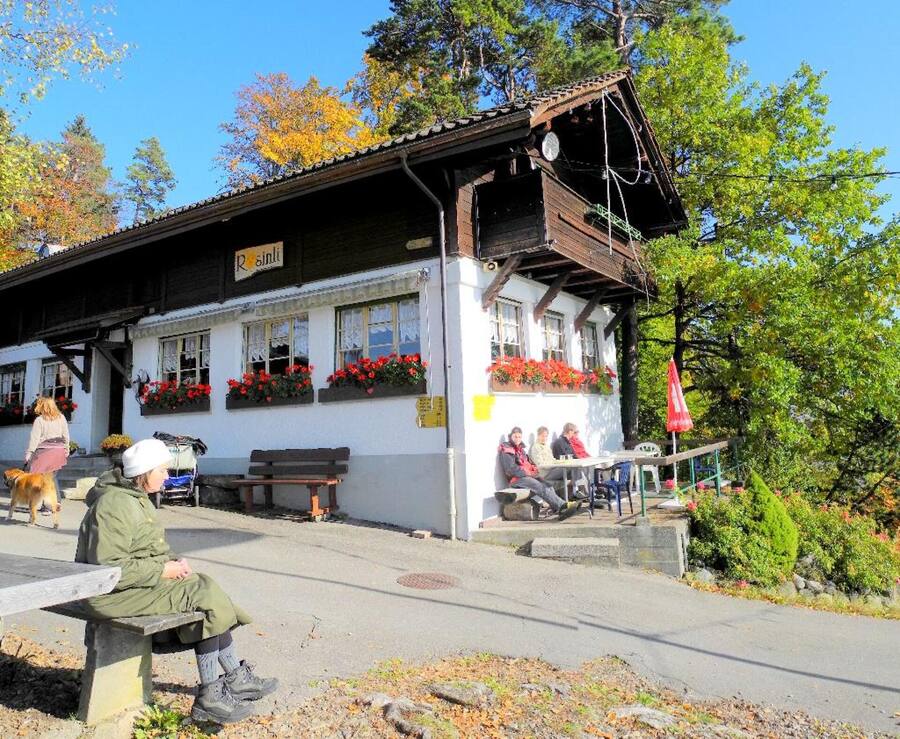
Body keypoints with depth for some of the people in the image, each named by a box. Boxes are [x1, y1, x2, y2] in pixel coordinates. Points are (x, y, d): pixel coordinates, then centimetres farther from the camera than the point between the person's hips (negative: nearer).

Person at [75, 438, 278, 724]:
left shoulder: (135, 497, 13)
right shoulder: (115, 505, -20)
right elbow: (110, 568, -26)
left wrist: (173, 562, 3)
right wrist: (162, 570, -20)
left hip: (145, 580, 10)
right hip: (117, 593, -10)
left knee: (206, 590, -4)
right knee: (203, 596, -18)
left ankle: (236, 677, 4)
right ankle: (209, 697, -9)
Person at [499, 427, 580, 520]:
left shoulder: (521, 449, 23)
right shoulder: (506, 450, -2)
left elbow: (530, 463, 28)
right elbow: (511, 469, -13)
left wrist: (534, 472, 7)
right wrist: (526, 473, -14)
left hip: (529, 476, 8)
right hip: (517, 479, -8)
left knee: (548, 485, -18)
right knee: (541, 487, -28)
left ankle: (557, 509, -34)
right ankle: (562, 505, -36)